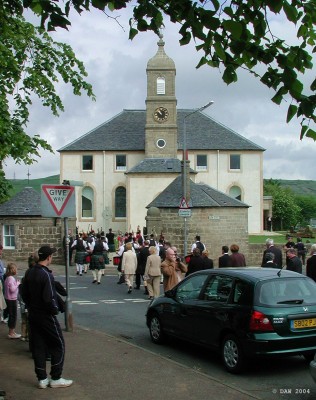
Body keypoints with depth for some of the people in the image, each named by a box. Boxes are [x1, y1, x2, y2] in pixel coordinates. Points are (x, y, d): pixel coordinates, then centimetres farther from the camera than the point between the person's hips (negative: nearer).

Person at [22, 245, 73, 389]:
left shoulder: (29, 273, 4)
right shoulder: (46, 275, -21)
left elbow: (24, 294, 11)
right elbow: (49, 298, -24)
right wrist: (55, 310, -9)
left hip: (33, 316, 8)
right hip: (46, 316, -8)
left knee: (38, 346, 12)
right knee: (58, 345, 5)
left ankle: (42, 379, 19)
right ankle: (56, 378, 10)